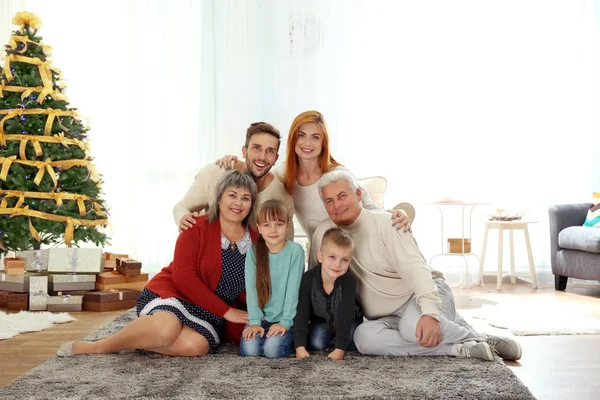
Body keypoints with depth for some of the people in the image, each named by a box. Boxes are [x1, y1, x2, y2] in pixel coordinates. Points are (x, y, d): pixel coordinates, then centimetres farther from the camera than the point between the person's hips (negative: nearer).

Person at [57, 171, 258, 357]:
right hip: (173, 293, -3)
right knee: (166, 329, -39)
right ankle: (97, 346, -17)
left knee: (197, 345, -34)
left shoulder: (254, 242, 6)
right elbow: (184, 277, -14)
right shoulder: (197, 228, -5)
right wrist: (225, 310, -16)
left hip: (206, 314, 3)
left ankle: (132, 341, -13)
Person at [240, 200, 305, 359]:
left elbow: (293, 289, -10)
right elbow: (251, 288, -6)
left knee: (273, 349, -26)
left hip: (286, 318, -2)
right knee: (249, 348, -22)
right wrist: (255, 321, -15)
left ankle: (289, 339, 6)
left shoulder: (295, 251, -7)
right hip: (261, 317, 2)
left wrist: (285, 322, -17)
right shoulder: (254, 252, -1)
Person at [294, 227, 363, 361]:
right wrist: (300, 347, -35)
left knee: (355, 343, -25)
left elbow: (345, 315, -33)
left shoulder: (349, 280, -30)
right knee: (315, 343, -20)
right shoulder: (309, 278, -26)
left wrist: (339, 349, -39)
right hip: (321, 322, 2)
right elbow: (302, 313, -26)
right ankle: (331, 340, 12)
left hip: (348, 323, -2)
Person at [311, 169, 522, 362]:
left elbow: (414, 269, -20)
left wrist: (430, 313, -35)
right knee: (363, 336, -30)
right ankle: (459, 349, -24)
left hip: (422, 295, -4)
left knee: (413, 327, -39)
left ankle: (480, 338, -10)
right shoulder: (324, 233, 4)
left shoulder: (385, 224, -9)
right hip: (390, 317, 5)